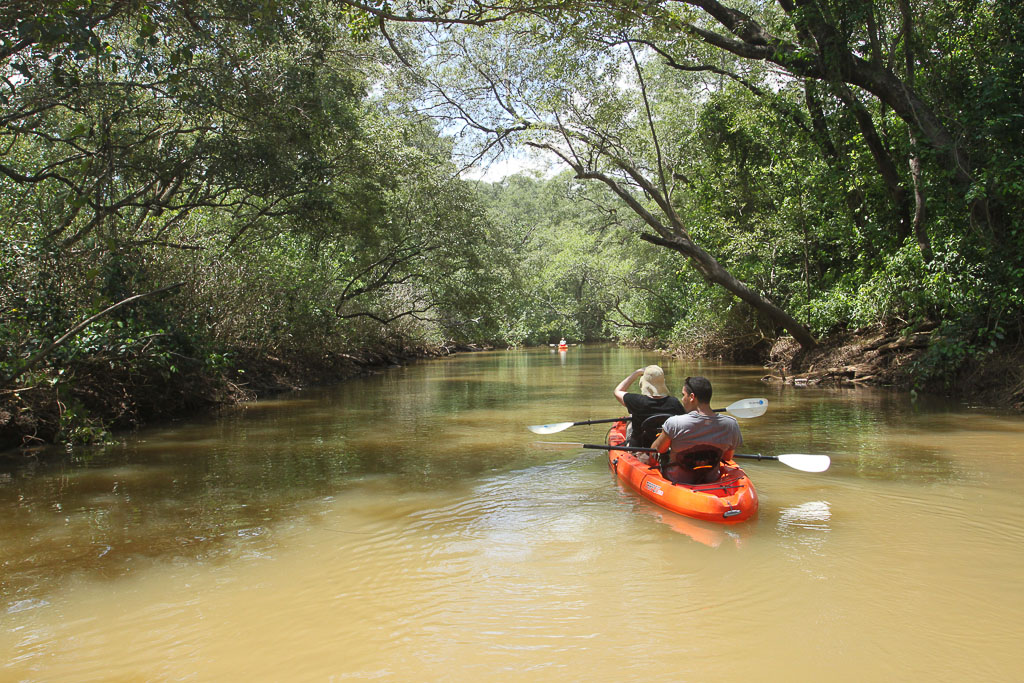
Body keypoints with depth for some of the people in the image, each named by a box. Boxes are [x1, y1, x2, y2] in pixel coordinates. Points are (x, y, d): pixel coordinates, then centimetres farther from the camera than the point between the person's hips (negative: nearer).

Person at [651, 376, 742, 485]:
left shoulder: (674, 424, -25)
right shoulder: (731, 424, -15)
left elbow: (655, 450, -8)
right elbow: (727, 457, 2)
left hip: (676, 481, -3)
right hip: (712, 481, 4)